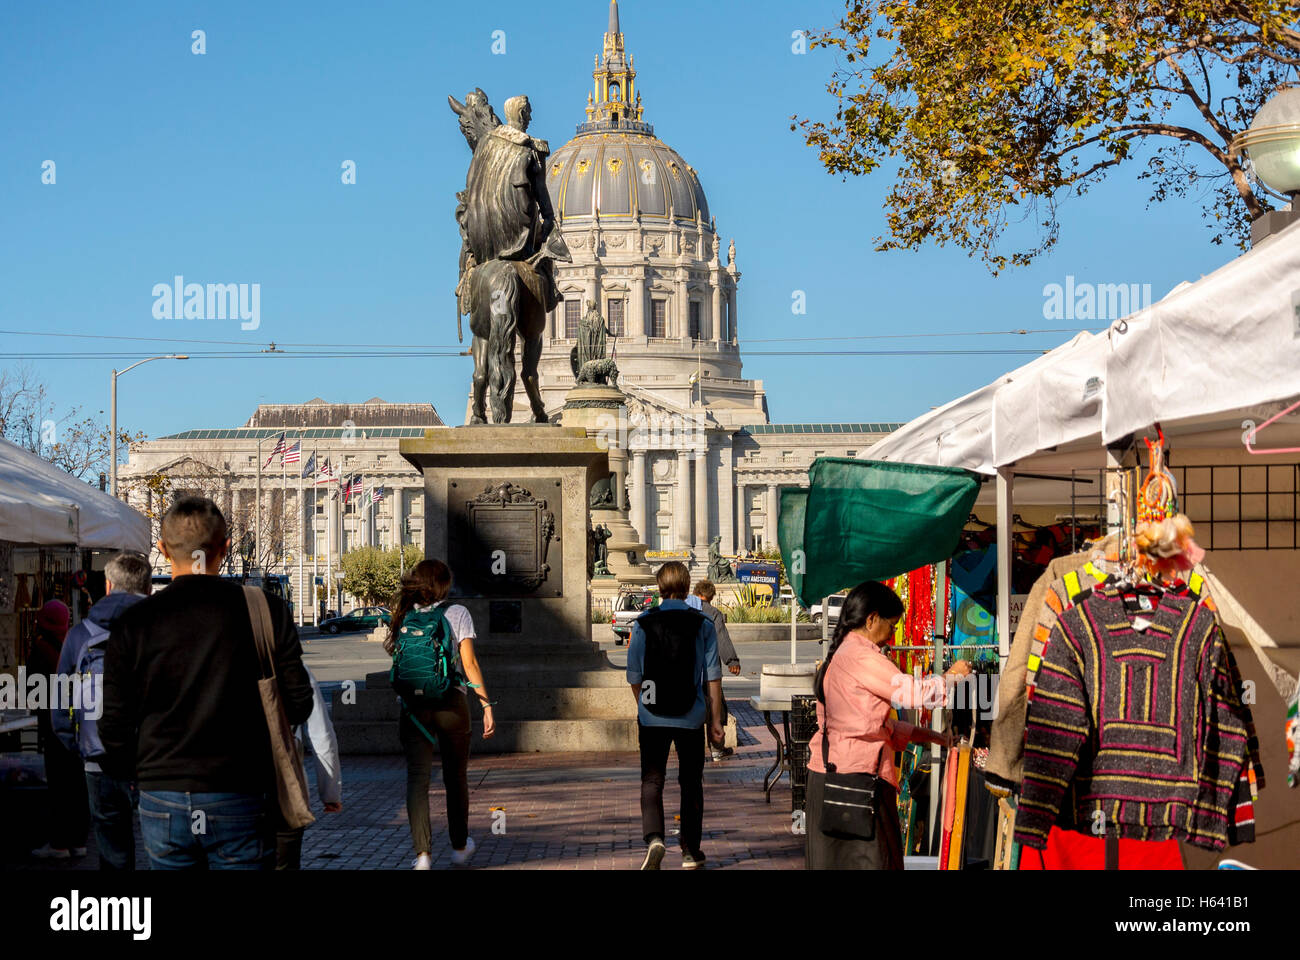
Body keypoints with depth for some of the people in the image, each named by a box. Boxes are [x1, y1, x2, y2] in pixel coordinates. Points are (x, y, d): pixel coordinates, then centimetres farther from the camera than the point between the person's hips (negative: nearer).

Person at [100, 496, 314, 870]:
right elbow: (297, 705, -2)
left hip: (162, 801, 1)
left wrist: (124, 770, 19)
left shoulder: (134, 622, -2)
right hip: (241, 800, -1)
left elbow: (115, 722, 0)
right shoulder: (267, 610, -5)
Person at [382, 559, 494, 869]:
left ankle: (423, 852, -12)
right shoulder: (457, 613, -2)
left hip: (413, 704, 1)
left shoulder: (403, 616, 6)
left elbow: (392, 650, 5)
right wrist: (486, 706, -5)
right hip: (451, 703, -1)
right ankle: (460, 846, 29)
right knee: (456, 776, 15)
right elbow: (469, 663, -6)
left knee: (417, 777, 0)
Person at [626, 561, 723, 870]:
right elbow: (713, 676, -3)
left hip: (652, 717, 0)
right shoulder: (702, 624, -2)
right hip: (691, 717, 0)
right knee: (691, 783, 13)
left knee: (652, 780, 4)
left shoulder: (642, 624, -1)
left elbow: (634, 675, 5)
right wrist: (716, 719, 3)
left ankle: (653, 838, -20)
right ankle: (691, 851, 17)